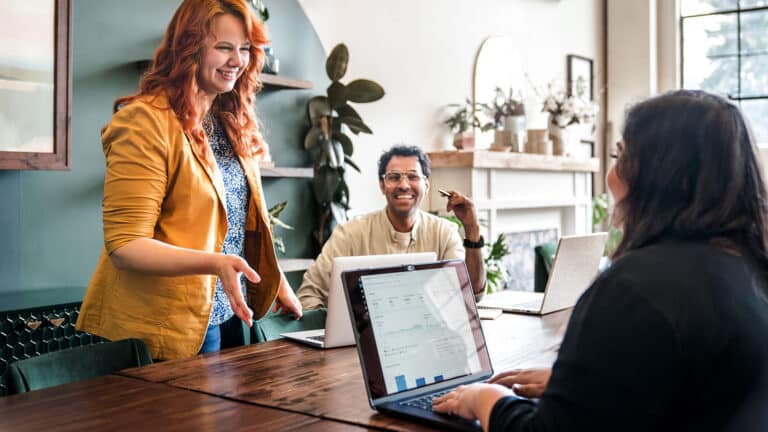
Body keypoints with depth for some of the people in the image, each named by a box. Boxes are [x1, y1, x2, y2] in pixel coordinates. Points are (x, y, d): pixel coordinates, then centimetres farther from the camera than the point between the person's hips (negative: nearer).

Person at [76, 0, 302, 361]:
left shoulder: (234, 124, 10)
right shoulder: (147, 121, -16)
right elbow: (124, 245, -21)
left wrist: (277, 283, 14)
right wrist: (214, 263, -32)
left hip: (228, 315, 8)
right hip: (167, 328, -8)